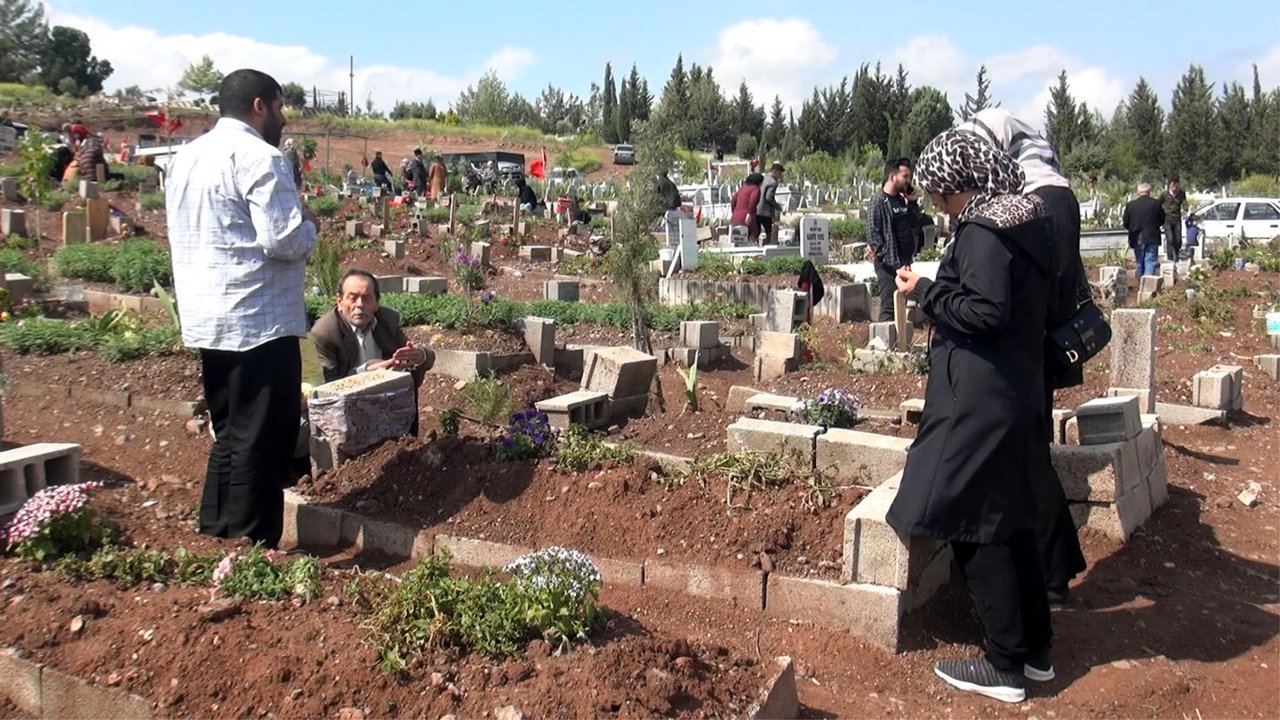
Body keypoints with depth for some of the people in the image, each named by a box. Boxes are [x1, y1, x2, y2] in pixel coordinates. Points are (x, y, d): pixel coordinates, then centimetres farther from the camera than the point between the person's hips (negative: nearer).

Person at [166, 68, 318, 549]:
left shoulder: (186, 157, 16)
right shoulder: (259, 157, -13)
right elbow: (284, 241, -21)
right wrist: (309, 225, 1)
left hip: (205, 319, 9)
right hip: (257, 322, -9)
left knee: (230, 433, 17)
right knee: (262, 440, -2)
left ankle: (215, 535, 24)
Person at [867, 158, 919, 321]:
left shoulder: (903, 201, 12)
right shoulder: (880, 204, -12)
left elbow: (914, 223, 18)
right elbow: (873, 234, -16)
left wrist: (913, 203, 4)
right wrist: (888, 259, -18)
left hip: (904, 263, 8)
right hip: (888, 265, -8)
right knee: (888, 308, -8)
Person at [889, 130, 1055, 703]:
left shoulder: (982, 232, -17)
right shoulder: (1027, 222, 11)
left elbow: (986, 312, -24)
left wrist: (926, 291, -13)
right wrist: (939, 291, 14)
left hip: (979, 403, -10)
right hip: (1017, 394, 10)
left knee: (974, 527, 0)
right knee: (1010, 521, 17)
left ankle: (1005, 667, 9)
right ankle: (1035, 650, 27)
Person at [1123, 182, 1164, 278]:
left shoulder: (1130, 205, -4)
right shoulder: (1156, 203, -6)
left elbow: (1126, 223, 0)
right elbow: (1162, 220, 4)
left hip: (1137, 239, 2)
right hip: (1152, 238, -2)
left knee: (1140, 263, 13)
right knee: (1151, 262, -1)